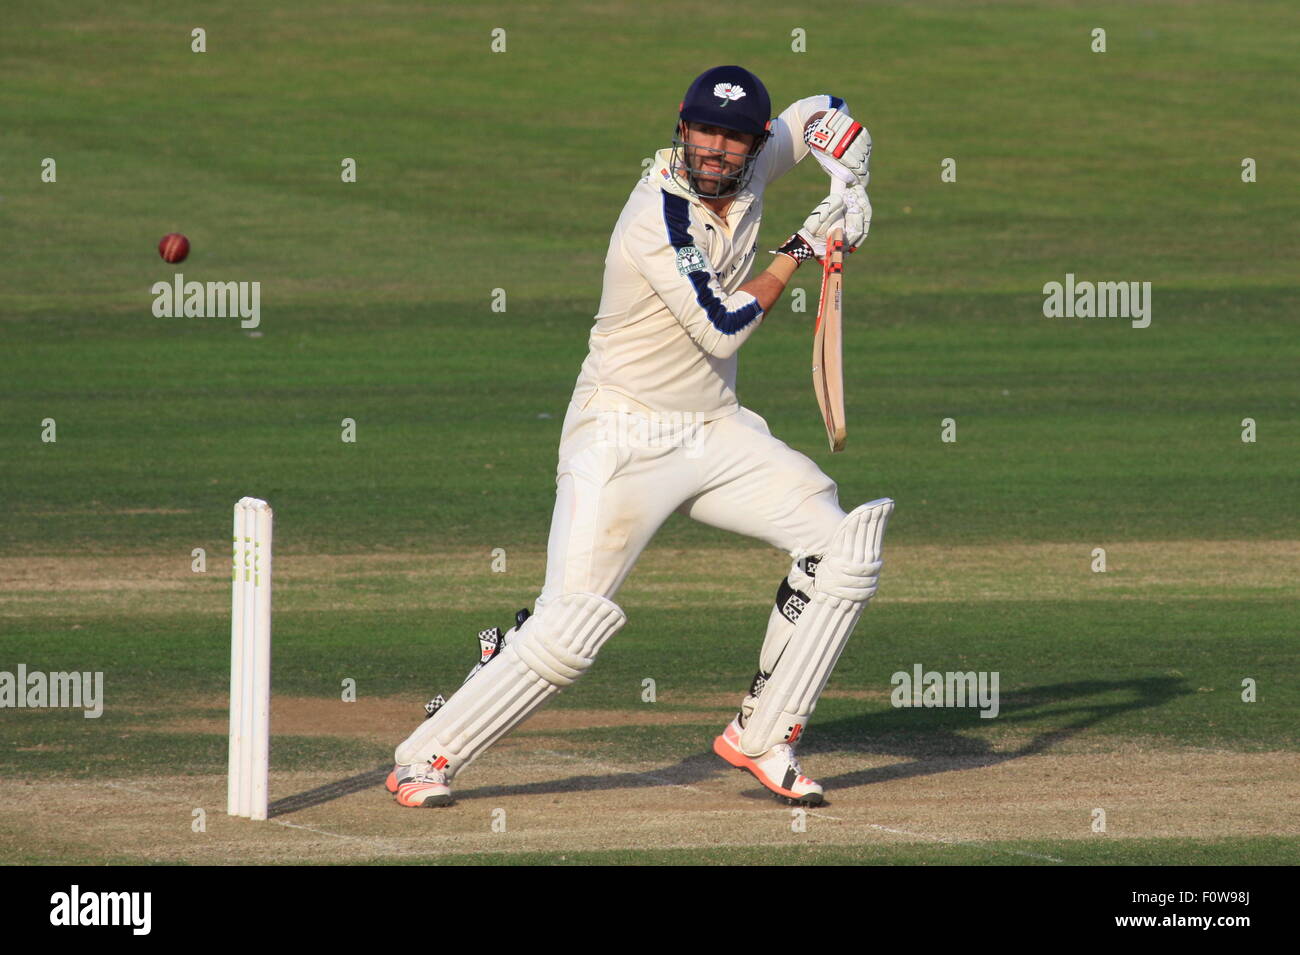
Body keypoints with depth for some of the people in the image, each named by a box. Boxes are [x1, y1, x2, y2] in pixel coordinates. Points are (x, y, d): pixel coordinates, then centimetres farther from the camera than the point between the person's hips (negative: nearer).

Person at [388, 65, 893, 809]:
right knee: (571, 625, -16)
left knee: (843, 549, -3)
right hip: (625, 438, -7)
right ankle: (427, 758, -3)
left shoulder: (748, 176, 0)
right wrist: (801, 253, -13)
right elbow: (722, 328, -23)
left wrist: (850, 190, -1)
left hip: (716, 432, 7)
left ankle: (763, 740, 6)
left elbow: (826, 117, 17)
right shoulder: (661, 214, -22)